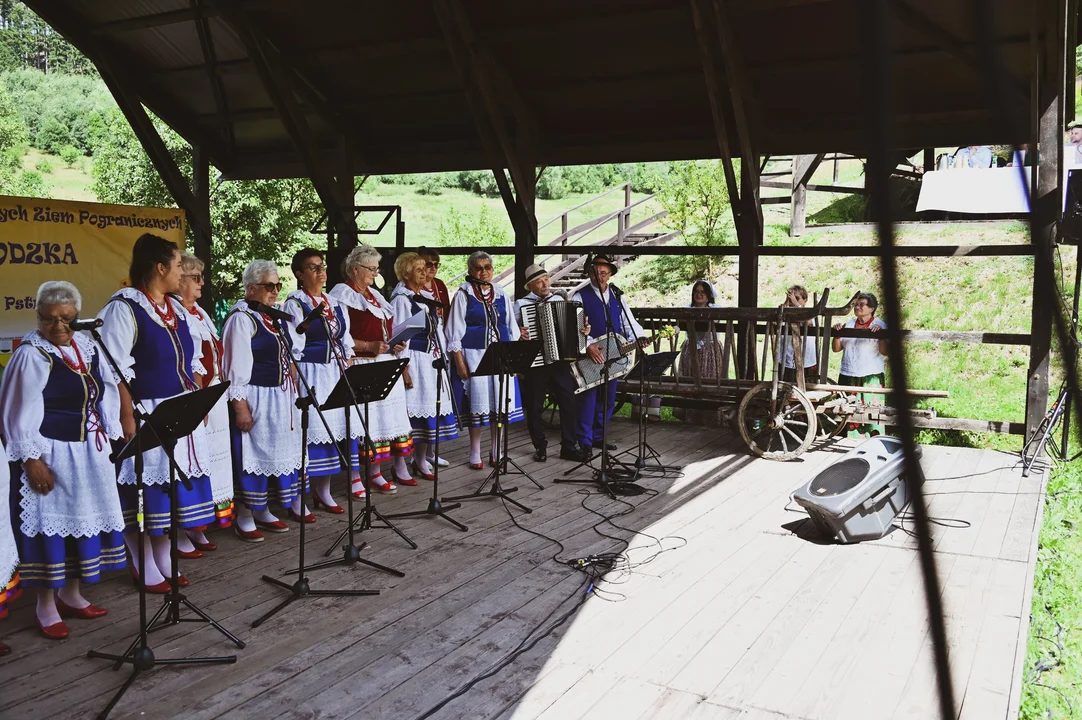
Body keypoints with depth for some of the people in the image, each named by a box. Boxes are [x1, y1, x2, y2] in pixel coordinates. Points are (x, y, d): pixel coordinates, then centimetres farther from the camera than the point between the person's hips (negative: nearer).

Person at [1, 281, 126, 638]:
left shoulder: (87, 347, 6)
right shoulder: (31, 355, -12)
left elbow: (106, 394, 13)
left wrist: (111, 437, 9)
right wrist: (32, 459, -17)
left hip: (90, 454, 7)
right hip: (51, 455, -6)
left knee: (84, 520, 13)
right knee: (51, 524, 1)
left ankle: (71, 593, 29)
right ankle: (46, 605, 15)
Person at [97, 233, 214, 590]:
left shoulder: (177, 309, 13)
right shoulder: (124, 308, -11)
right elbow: (115, 369, -15)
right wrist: (127, 416, -19)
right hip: (146, 413, -8)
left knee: (173, 484, 11)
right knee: (144, 489, 1)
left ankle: (164, 562, 22)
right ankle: (146, 568, 12)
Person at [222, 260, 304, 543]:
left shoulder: (271, 316, 13)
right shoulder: (241, 318, -13)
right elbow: (236, 368, -17)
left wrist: (292, 394, 19)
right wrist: (240, 406, -21)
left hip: (280, 398, 9)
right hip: (256, 400, -9)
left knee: (275, 454, 14)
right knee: (253, 457, -2)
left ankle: (263, 511, 26)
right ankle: (245, 518, 10)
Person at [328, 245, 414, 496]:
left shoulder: (374, 294, 18)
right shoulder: (342, 294, -7)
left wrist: (395, 344, 6)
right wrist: (370, 346, -22)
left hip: (385, 367, 8)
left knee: (383, 418, 10)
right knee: (361, 421, -6)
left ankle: (375, 473, 19)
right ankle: (354, 476, 3)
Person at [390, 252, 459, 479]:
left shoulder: (426, 297, 15)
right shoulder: (401, 299, -8)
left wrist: (442, 356, 14)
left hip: (433, 359, 8)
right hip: (416, 360, -8)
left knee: (434, 405, 8)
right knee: (421, 407, -6)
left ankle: (427, 455, 17)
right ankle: (419, 461, 3)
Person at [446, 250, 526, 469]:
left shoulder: (501, 295, 13)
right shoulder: (463, 295, 1)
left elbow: (512, 328, 17)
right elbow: (455, 331, -2)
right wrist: (459, 361, -8)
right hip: (475, 354, -4)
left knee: (501, 402, 2)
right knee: (478, 403, -2)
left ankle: (496, 451, 17)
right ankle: (475, 453, 12)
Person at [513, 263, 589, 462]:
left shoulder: (559, 299, 9)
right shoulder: (521, 304, -1)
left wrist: (583, 330, -1)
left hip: (559, 360, 3)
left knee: (569, 401, 0)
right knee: (534, 406, 5)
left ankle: (569, 446, 11)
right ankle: (540, 447, 20)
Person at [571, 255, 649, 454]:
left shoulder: (618, 297, 13)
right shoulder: (581, 296, -3)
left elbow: (629, 322, 9)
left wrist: (638, 337, -12)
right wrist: (587, 346, -28)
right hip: (588, 355, -5)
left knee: (608, 399, 11)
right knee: (588, 399, -5)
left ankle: (598, 437, 23)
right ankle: (584, 441, 2)